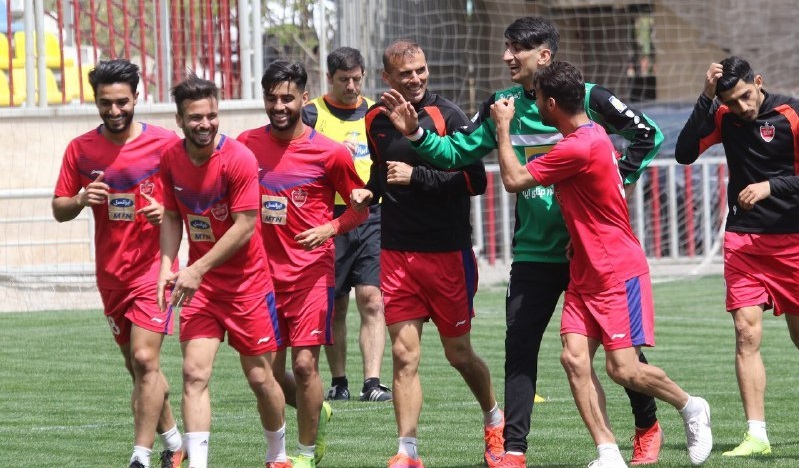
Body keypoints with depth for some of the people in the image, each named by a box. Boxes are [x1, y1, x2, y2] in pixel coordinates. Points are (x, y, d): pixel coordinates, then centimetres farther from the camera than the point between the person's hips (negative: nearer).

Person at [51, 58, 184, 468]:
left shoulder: (165, 143, -7)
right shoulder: (80, 150, 2)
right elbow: (59, 210, 6)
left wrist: (167, 212, -19)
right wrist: (80, 200, -16)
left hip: (153, 268, -5)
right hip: (111, 276, 5)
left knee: (145, 358, -16)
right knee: (138, 366, 12)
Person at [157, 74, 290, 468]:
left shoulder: (238, 159, -17)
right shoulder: (171, 159, -2)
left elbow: (245, 227, -19)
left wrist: (198, 269, -22)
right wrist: (167, 266, -5)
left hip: (247, 282, -3)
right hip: (199, 285, 3)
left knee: (260, 377, 6)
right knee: (195, 372, -11)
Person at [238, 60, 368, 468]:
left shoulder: (329, 153, -6)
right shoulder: (247, 145, 3)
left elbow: (361, 207, 4)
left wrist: (330, 228, -13)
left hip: (311, 271, -4)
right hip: (263, 270, 4)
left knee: (304, 364, -10)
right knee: (269, 370, 6)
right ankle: (317, 414, 36)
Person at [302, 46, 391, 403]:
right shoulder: (312, 114, 2)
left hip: (371, 216, 2)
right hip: (329, 218, -2)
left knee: (372, 300, -10)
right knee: (334, 306, 4)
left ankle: (372, 382, -14)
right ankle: (339, 383, 15)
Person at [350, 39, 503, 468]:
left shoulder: (446, 115, -8)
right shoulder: (376, 119, 7)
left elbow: (475, 180, -12)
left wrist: (416, 177, -17)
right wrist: (369, 191, 3)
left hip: (448, 254, -3)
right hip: (396, 253, 3)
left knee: (458, 353, 7)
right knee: (404, 355, -3)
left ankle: (493, 418, 34)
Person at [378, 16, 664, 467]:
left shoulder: (587, 98, -10)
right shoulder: (503, 106, 3)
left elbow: (648, 134, -2)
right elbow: (457, 152, 5)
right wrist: (417, 134, -10)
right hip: (534, 252, 3)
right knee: (520, 346, -4)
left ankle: (648, 429, 27)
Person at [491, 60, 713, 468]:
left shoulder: (580, 147, -21)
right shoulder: (590, 137, 10)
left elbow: (514, 180, -16)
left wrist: (503, 126, -4)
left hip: (618, 272, -10)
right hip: (585, 273, 10)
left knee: (622, 369, -8)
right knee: (574, 357, -5)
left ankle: (691, 408, 17)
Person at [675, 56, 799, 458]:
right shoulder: (724, 116, 0)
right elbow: (685, 153, -12)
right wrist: (707, 98, -16)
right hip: (743, 241, 2)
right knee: (746, 332, -9)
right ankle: (756, 435, -10)